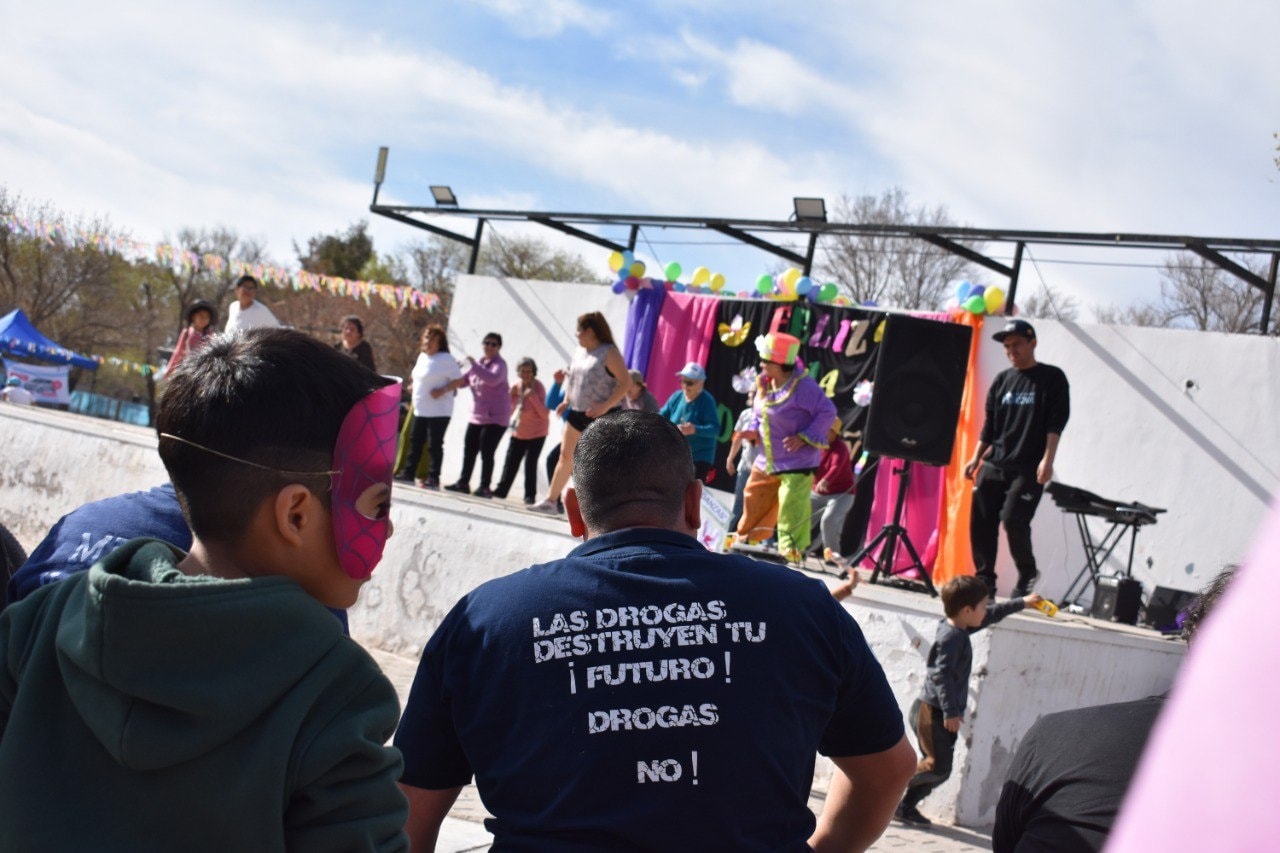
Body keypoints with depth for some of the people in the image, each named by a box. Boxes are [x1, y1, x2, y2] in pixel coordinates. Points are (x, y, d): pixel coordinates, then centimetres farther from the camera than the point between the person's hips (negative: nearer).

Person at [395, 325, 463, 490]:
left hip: (438, 411, -8)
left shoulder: (445, 359, -11)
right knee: (415, 441, 12)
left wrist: (443, 391, -21)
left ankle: (433, 478, -1)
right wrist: (414, 387, 12)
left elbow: (459, 380, -12)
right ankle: (408, 473, 19)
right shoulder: (422, 356, 14)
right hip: (420, 409, 8)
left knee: (435, 444, -5)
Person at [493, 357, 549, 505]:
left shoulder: (538, 388, -19)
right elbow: (512, 409, 11)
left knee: (530, 463, -11)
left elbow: (545, 414, -25)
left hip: (536, 433, -6)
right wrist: (512, 396, -8)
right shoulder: (517, 386, -1)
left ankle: (530, 496, -5)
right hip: (518, 432, 6)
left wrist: (533, 396, -33)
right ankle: (502, 489, 19)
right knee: (511, 462, 8)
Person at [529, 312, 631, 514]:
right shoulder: (580, 351, 9)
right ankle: (551, 501, 18)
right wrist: (567, 401, 8)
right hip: (578, 412, 8)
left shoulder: (609, 353, -13)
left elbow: (626, 383, -17)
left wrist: (605, 406, -24)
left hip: (603, 416, -8)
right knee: (565, 456, 10)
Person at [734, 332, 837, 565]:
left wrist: (804, 438, -21)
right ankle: (744, 542, 32)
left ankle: (791, 552, 0)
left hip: (797, 463, -8)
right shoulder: (765, 382, 3)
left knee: (791, 509, -10)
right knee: (753, 504, 16)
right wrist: (754, 430, -2)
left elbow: (828, 413, -18)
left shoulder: (802, 386, -21)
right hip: (766, 460, 8)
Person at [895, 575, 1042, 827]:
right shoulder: (951, 637, -18)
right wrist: (950, 711, -28)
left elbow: (993, 614, 27)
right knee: (937, 767, -13)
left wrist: (1022, 602, 36)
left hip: (940, 713, 10)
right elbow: (941, 675, -25)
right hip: (932, 712, -10)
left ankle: (906, 807, 15)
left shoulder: (959, 630, 11)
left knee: (940, 770, 10)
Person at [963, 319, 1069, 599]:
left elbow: (1056, 423, -6)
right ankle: (985, 581, 8)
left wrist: (1047, 459, -15)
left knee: (1013, 519, -16)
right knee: (980, 522, -2)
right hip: (993, 465, 5)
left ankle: (1027, 573, 7)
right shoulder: (1002, 380, 16)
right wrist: (976, 458, 10)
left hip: (1028, 468, -5)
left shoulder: (1052, 378, 2)